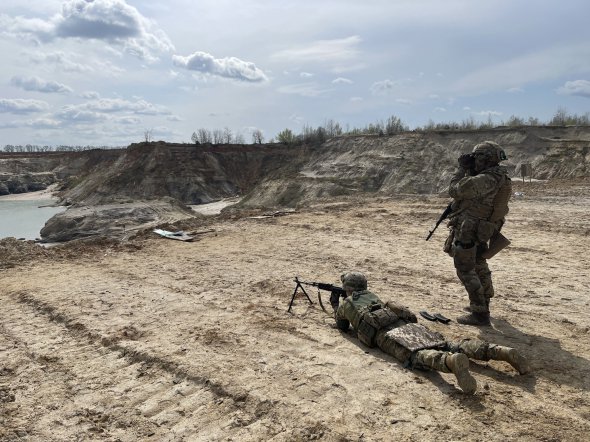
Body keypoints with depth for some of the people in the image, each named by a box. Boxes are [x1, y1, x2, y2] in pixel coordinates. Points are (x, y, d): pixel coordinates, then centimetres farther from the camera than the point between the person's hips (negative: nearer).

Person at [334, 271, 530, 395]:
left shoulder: (345, 304, 25)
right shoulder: (372, 295, 40)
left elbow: (342, 326, 41)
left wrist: (335, 307, 59)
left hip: (384, 334, -6)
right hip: (406, 324, 6)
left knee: (418, 355, -33)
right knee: (448, 345, -7)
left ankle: (453, 362, -67)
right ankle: (504, 352, -25)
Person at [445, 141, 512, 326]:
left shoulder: (485, 180, -25)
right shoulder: (501, 177, 6)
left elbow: (455, 190, -21)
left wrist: (462, 168, -9)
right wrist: (469, 170, 10)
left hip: (466, 231, -10)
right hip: (481, 232, 10)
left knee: (465, 271, -3)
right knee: (479, 266, 24)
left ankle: (480, 314, -1)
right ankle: (483, 303, 41)